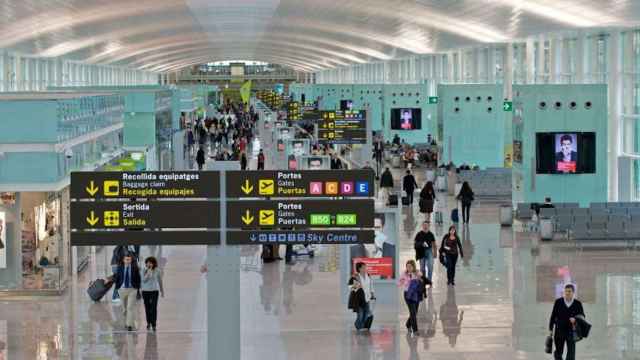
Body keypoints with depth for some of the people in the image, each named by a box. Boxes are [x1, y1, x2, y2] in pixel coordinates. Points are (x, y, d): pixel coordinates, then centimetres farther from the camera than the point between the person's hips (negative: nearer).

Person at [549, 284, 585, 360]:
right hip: (559, 331, 1)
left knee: (571, 352, -10)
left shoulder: (578, 303, -3)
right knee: (558, 352, 10)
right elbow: (553, 316, 2)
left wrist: (575, 319, -25)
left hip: (571, 331, -1)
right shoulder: (558, 302, -2)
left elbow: (582, 316, -3)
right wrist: (550, 329, 1)